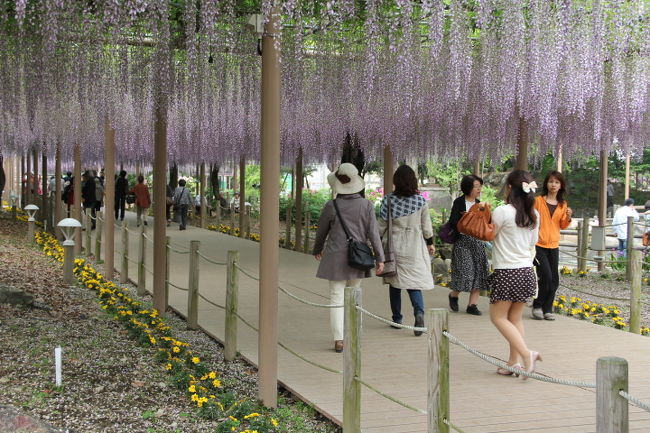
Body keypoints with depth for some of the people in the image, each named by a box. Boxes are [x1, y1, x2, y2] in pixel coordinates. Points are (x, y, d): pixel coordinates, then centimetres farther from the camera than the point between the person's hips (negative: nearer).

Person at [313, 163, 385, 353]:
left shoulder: (331, 206, -7)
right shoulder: (366, 205, -5)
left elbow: (321, 231, 5)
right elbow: (373, 233, -7)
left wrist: (317, 250, 23)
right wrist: (380, 258, -1)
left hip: (336, 257, -2)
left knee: (336, 298, 2)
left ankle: (339, 340, -3)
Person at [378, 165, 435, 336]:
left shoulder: (389, 200, -7)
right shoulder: (421, 200, -4)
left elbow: (382, 225, -3)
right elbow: (426, 225, 2)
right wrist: (430, 243, 15)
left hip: (394, 246, 0)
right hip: (414, 247, 0)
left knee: (394, 283, 12)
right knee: (414, 281, 3)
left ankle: (397, 319, 19)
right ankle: (419, 312, -22)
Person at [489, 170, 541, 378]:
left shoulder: (502, 212, -13)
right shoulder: (534, 214, 7)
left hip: (506, 272, -7)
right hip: (527, 271, 7)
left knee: (498, 316, 3)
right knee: (515, 318, 13)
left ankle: (527, 354, -11)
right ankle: (514, 362, 11)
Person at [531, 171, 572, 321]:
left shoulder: (563, 204, 9)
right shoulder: (538, 201, -3)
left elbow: (562, 226, 13)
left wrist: (568, 217, -6)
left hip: (554, 246, 4)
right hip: (539, 245, -4)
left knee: (554, 280, 3)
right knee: (546, 277, -11)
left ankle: (547, 309, 17)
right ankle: (537, 306, 8)